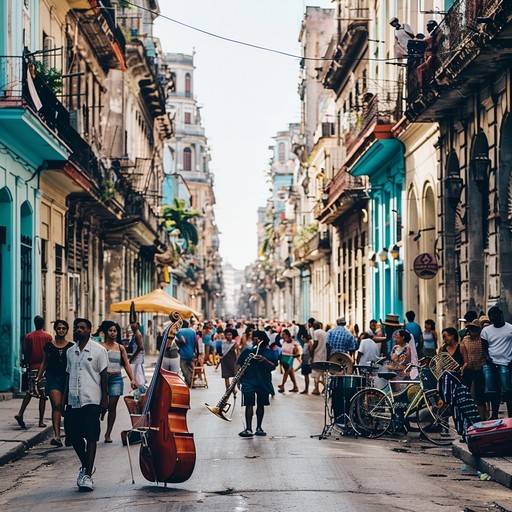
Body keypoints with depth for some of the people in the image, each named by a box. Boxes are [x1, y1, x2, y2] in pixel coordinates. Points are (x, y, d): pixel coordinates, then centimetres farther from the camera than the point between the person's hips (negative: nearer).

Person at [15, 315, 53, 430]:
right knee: (43, 394, 2)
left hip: (32, 367, 2)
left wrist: (26, 365, 14)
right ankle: (41, 421, 1)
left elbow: (25, 353, 2)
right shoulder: (48, 336, -1)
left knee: (30, 392, 11)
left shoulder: (28, 337, 2)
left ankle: (20, 414, -8)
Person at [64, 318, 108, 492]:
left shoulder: (98, 350, 0)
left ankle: (88, 475, -3)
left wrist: (104, 399, -7)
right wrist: (65, 399, 15)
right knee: (73, 435, 5)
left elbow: (103, 375, -1)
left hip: (91, 400, -5)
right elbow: (69, 376, 18)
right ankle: (86, 465, 29)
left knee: (91, 437, -5)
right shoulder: (71, 352, 14)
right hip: (73, 400, 5)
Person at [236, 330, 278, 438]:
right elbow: (239, 365, 7)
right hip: (248, 381, -2)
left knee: (261, 405, 9)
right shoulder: (247, 351, 5)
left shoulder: (269, 352, 5)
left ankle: (259, 428, 21)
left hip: (264, 382, 2)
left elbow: (273, 367, -1)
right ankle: (248, 429, -16)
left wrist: (264, 360, -18)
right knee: (249, 404, -11)